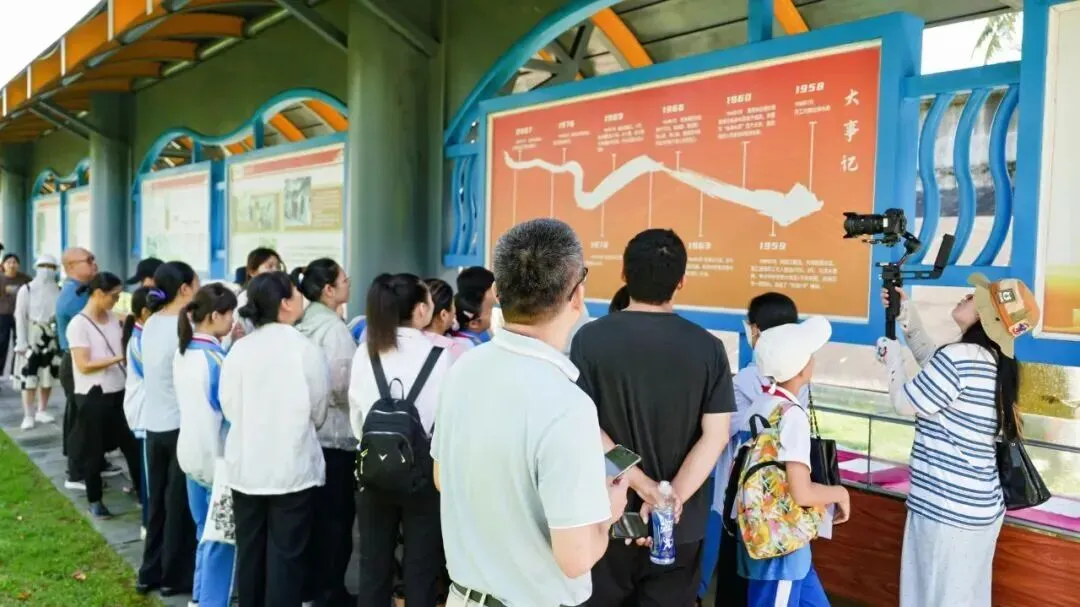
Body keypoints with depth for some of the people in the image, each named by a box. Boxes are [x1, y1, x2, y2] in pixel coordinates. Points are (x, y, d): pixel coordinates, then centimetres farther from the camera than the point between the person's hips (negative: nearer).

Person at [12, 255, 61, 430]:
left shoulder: (58, 291, 3)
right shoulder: (26, 290, -4)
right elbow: (20, 317, -6)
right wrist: (21, 343, -11)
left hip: (52, 338, 3)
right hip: (31, 338, -3)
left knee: (48, 376, 9)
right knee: (29, 377, -5)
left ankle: (41, 411, 24)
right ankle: (28, 415, 0)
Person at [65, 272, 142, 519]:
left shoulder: (113, 319, 6)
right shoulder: (78, 324, -13)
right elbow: (84, 365, -18)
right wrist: (119, 358, -23)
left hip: (119, 392, 5)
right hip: (93, 396, -5)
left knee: (132, 445, 7)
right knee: (94, 452, 9)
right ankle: (95, 500, 24)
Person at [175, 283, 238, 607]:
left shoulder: (183, 353, 5)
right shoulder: (215, 358, -21)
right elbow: (230, 410, -19)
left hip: (192, 452, 9)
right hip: (216, 455, -9)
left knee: (205, 532, 21)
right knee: (220, 537, 3)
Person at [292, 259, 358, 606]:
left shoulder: (304, 324, 7)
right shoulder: (333, 328, -16)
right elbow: (342, 385, -20)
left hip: (308, 428, 8)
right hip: (334, 433, -8)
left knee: (315, 511, 16)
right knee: (336, 514, 3)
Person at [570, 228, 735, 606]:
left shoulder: (591, 338, -10)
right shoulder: (708, 347, -5)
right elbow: (715, 435, -10)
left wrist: (642, 484, -15)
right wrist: (671, 498, -14)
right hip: (680, 523, 1)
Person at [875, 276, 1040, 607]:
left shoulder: (959, 356, -22)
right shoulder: (992, 361, 6)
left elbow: (904, 403, -12)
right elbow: (933, 363, 23)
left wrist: (891, 355, 5)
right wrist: (906, 314, 19)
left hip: (947, 510, -9)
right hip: (977, 505, 9)